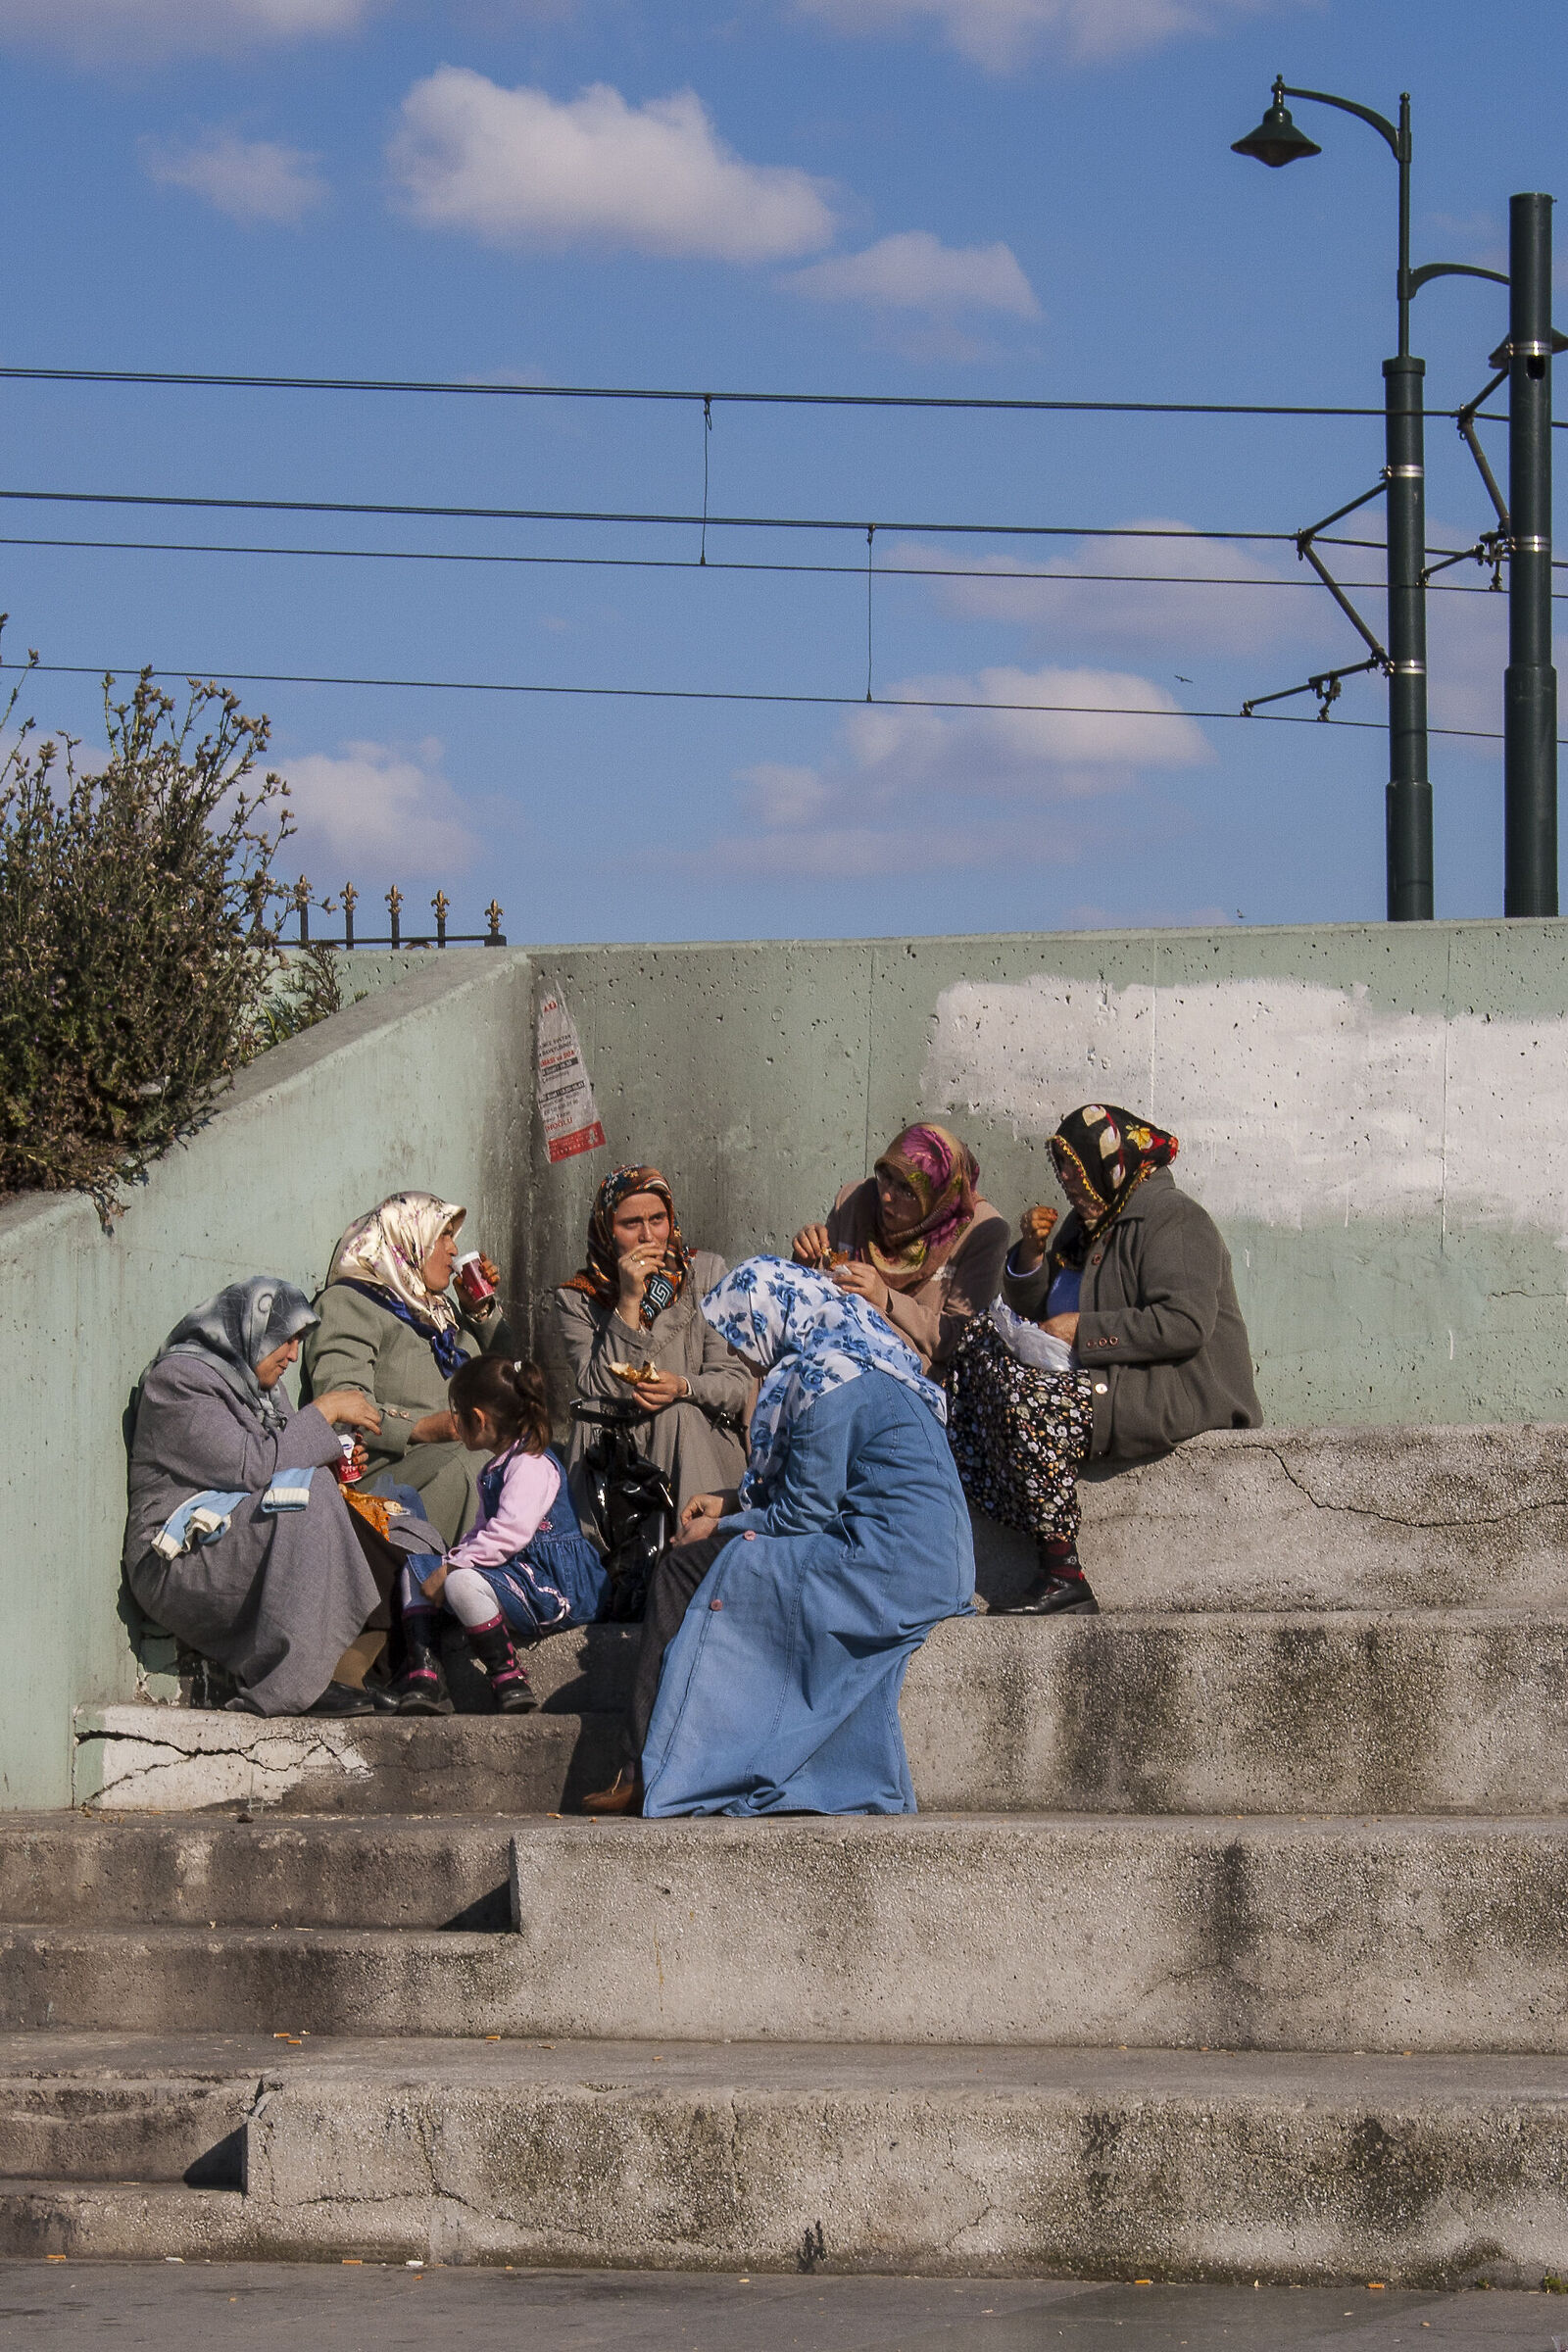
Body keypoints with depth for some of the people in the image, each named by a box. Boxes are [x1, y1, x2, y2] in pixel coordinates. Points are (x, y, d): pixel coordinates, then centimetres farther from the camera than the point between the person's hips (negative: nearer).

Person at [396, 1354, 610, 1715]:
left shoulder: (532, 1466, -15)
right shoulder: (495, 1469, 19)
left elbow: (509, 1534, -27)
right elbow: (483, 1533, 27)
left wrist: (450, 1569, -24)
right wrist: (449, 1560, 7)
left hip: (556, 1588, -11)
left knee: (463, 1583, -37)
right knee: (414, 1572, 11)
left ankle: (510, 1682, -25)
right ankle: (422, 1676, -4)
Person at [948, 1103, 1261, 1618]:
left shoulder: (1172, 1220, -8)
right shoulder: (1088, 1226, 21)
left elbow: (1185, 1324, -22)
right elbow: (1031, 1311, 25)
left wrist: (1084, 1329, -18)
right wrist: (1032, 1253, 6)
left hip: (1180, 1394, -10)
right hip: (1101, 1379, 10)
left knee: (1030, 1404, -29)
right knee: (978, 1348, -4)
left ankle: (1064, 1576, -28)